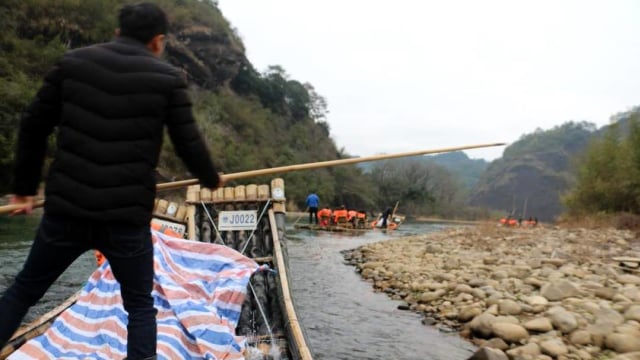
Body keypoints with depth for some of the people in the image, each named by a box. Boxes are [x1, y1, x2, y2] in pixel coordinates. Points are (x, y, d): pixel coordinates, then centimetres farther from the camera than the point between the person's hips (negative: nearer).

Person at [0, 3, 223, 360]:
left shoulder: (72, 62, 7)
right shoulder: (168, 78, -2)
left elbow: (33, 127, 10)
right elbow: (189, 144, 0)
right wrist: (212, 179, 20)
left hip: (65, 209, 3)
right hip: (128, 216, -2)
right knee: (140, 306, 15)